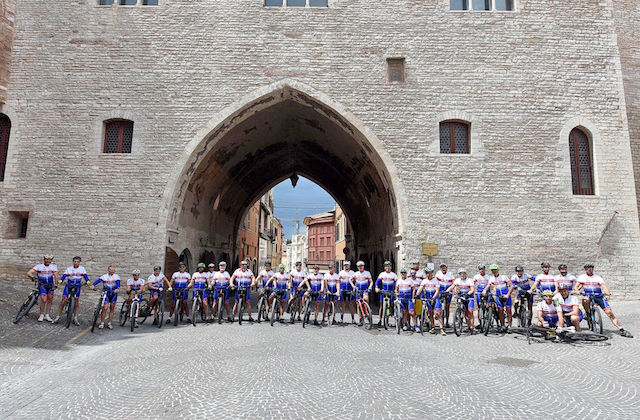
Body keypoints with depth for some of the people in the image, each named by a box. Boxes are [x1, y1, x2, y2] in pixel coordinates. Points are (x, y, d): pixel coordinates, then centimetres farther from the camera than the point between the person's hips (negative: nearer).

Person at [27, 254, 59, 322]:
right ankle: (41, 315, 1)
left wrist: (55, 285, -26)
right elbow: (28, 273, -14)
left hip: (50, 285, 2)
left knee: (50, 300, 4)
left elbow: (56, 275, -15)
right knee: (43, 300, -16)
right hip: (42, 285, -2)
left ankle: (47, 315, 17)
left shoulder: (53, 266, -5)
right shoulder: (38, 266, -7)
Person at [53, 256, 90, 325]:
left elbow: (85, 276, -11)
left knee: (76, 301, 0)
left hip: (77, 287, 1)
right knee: (64, 299, -11)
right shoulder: (69, 269, -3)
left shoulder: (82, 269, -2)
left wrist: (88, 282, -30)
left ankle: (75, 318, 10)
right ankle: (58, 317, 1)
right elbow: (64, 275, -13)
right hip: (69, 285, 0)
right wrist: (60, 281, -34)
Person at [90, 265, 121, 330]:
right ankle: (102, 323, 4)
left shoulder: (116, 277, -2)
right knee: (105, 308, -10)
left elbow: (118, 283, -18)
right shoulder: (104, 276, -3)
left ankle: (109, 323, 17)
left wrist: (117, 289, -39)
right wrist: (93, 285, -38)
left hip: (113, 294, 1)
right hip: (106, 293, -1)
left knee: (112, 309, 7)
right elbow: (98, 280, -18)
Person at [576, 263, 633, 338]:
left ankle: (621, 330, -5)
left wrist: (608, 293, -27)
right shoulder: (582, 277, 5)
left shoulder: (597, 277, 4)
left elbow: (604, 286, -8)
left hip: (599, 296, 1)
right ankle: (588, 314, -11)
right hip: (588, 296, -1)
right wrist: (577, 291, -25)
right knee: (585, 300, -37)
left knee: (609, 312, -10)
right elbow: (576, 287, -3)